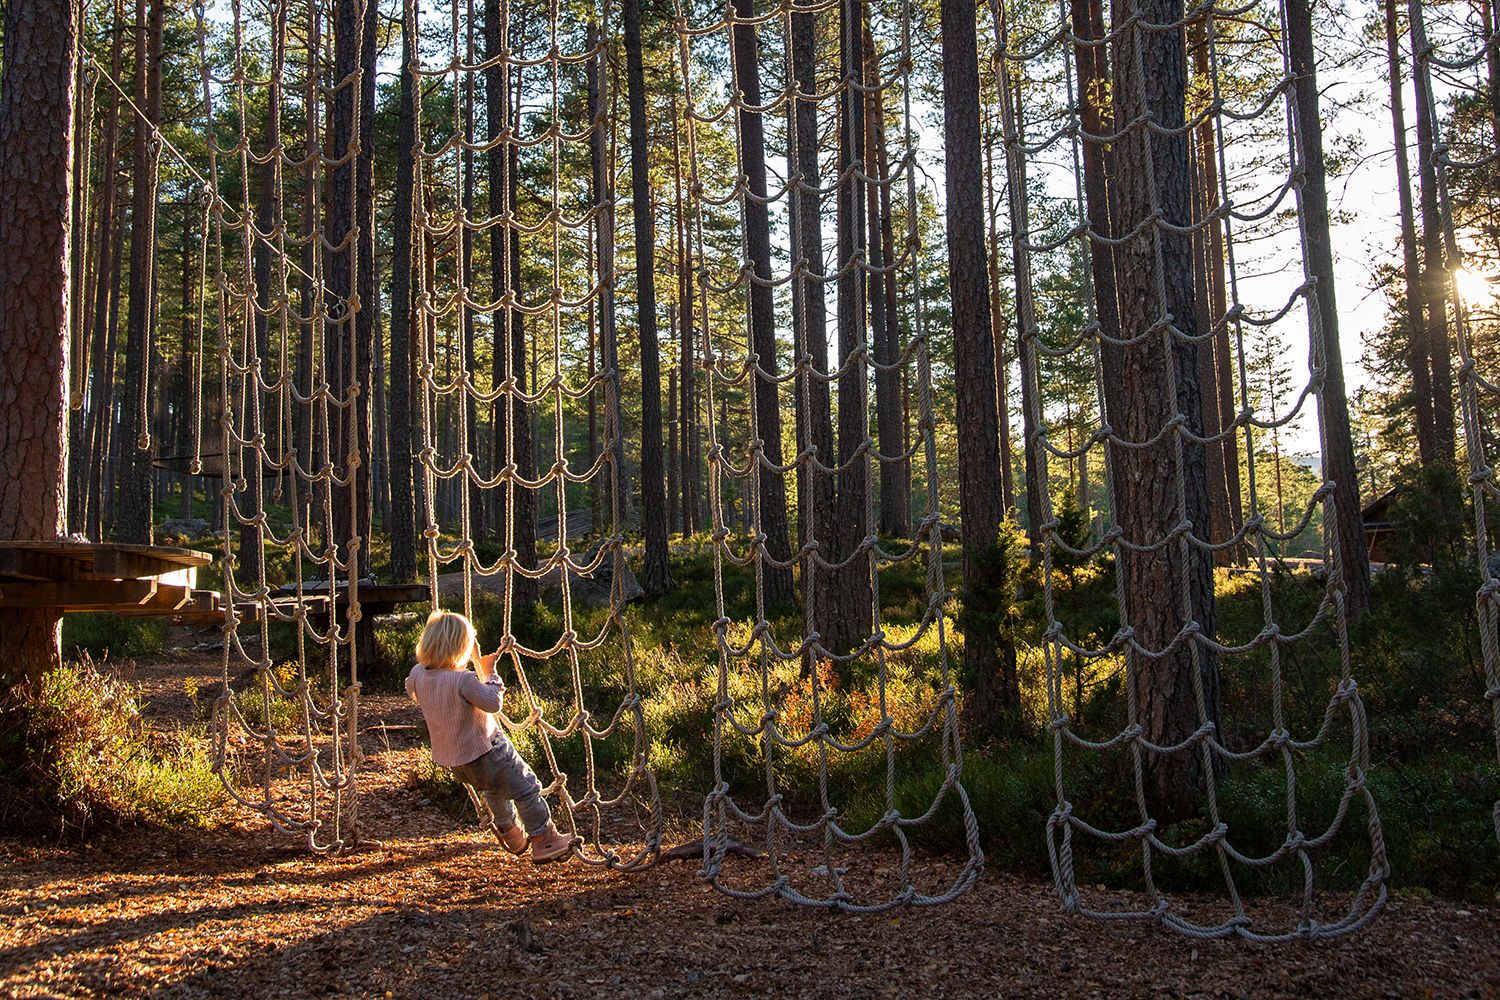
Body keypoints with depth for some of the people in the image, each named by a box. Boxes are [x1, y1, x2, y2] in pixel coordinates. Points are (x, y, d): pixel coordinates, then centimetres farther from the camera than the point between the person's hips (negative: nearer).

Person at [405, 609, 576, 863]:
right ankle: (544, 840, 9)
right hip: (482, 752, -9)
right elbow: (493, 703, -25)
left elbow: (410, 690, 17)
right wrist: (489, 672, -13)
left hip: (451, 759, 9)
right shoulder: (463, 680, -30)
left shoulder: (418, 674, -7)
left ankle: (510, 834, 47)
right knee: (526, 788, 5)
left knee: (490, 789, 33)